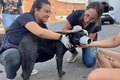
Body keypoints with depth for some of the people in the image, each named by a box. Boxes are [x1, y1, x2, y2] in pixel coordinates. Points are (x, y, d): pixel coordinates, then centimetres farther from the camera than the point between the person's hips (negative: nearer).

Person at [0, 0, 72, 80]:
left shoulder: (41, 24, 2)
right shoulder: (26, 17, -23)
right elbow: (39, 32, -41)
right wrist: (61, 37, -34)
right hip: (9, 51, -7)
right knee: (13, 55, -41)